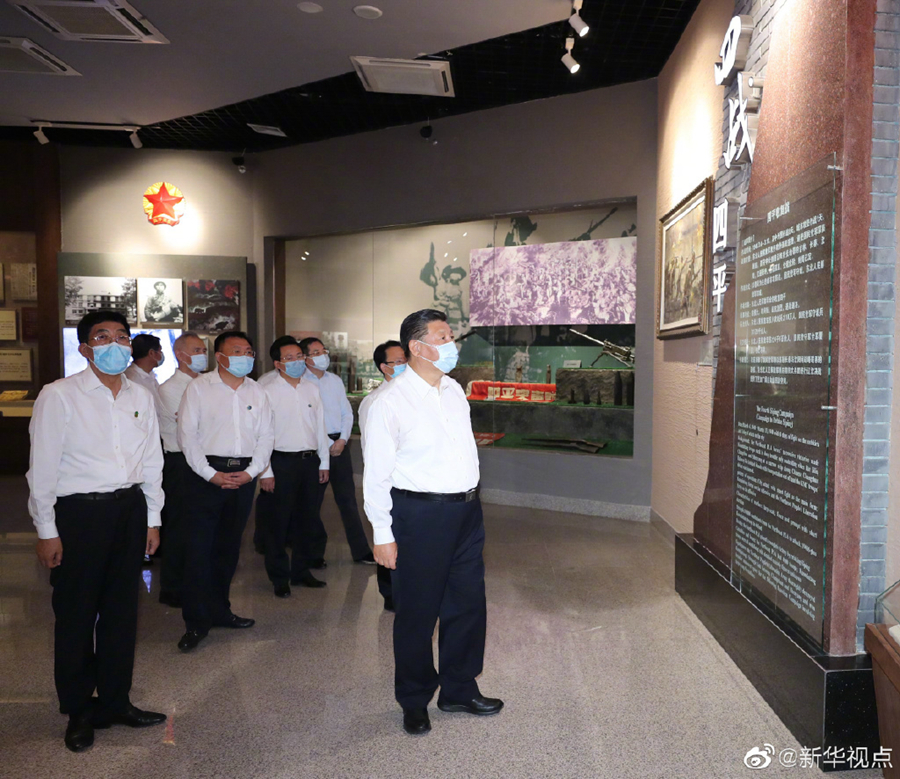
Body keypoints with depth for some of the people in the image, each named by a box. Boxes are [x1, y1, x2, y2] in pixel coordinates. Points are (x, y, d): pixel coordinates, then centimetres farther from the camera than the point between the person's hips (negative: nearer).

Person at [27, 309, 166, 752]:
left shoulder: (141, 397, 8)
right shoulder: (59, 396, -6)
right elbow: (42, 467, -6)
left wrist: (152, 518, 12)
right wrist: (47, 531, -7)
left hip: (130, 508, 5)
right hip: (79, 513, -4)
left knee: (122, 611, 13)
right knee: (76, 615, 8)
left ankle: (115, 703, 29)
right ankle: (79, 711, 27)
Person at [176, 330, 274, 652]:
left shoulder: (256, 391, 10)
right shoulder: (199, 387, -1)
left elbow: (266, 435, 9)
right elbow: (187, 434, -5)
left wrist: (252, 471, -5)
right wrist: (211, 474, -12)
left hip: (244, 476, 4)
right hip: (206, 474, -4)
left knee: (229, 547, 12)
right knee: (199, 549, -4)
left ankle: (219, 610, 26)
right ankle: (196, 622, 5)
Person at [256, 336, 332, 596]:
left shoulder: (312, 389, 10)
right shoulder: (267, 391, -7)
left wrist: (323, 462, 12)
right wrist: (265, 472, -13)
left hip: (309, 460, 5)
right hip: (281, 461, -5)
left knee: (307, 519, 13)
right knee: (277, 522, 4)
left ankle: (301, 571, 28)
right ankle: (279, 578, 18)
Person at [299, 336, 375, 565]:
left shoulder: (335, 380, 13)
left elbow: (347, 413, 13)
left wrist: (342, 440, -1)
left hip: (338, 445, 4)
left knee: (347, 499, 7)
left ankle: (360, 550, 13)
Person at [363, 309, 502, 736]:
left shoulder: (454, 390, 8)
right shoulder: (391, 401, -12)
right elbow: (376, 473, -11)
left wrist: (470, 501, 16)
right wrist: (383, 534, -11)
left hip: (466, 511, 7)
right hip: (419, 514, -6)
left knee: (468, 605, 15)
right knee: (416, 612, 8)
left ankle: (460, 689, 35)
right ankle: (414, 702, 29)